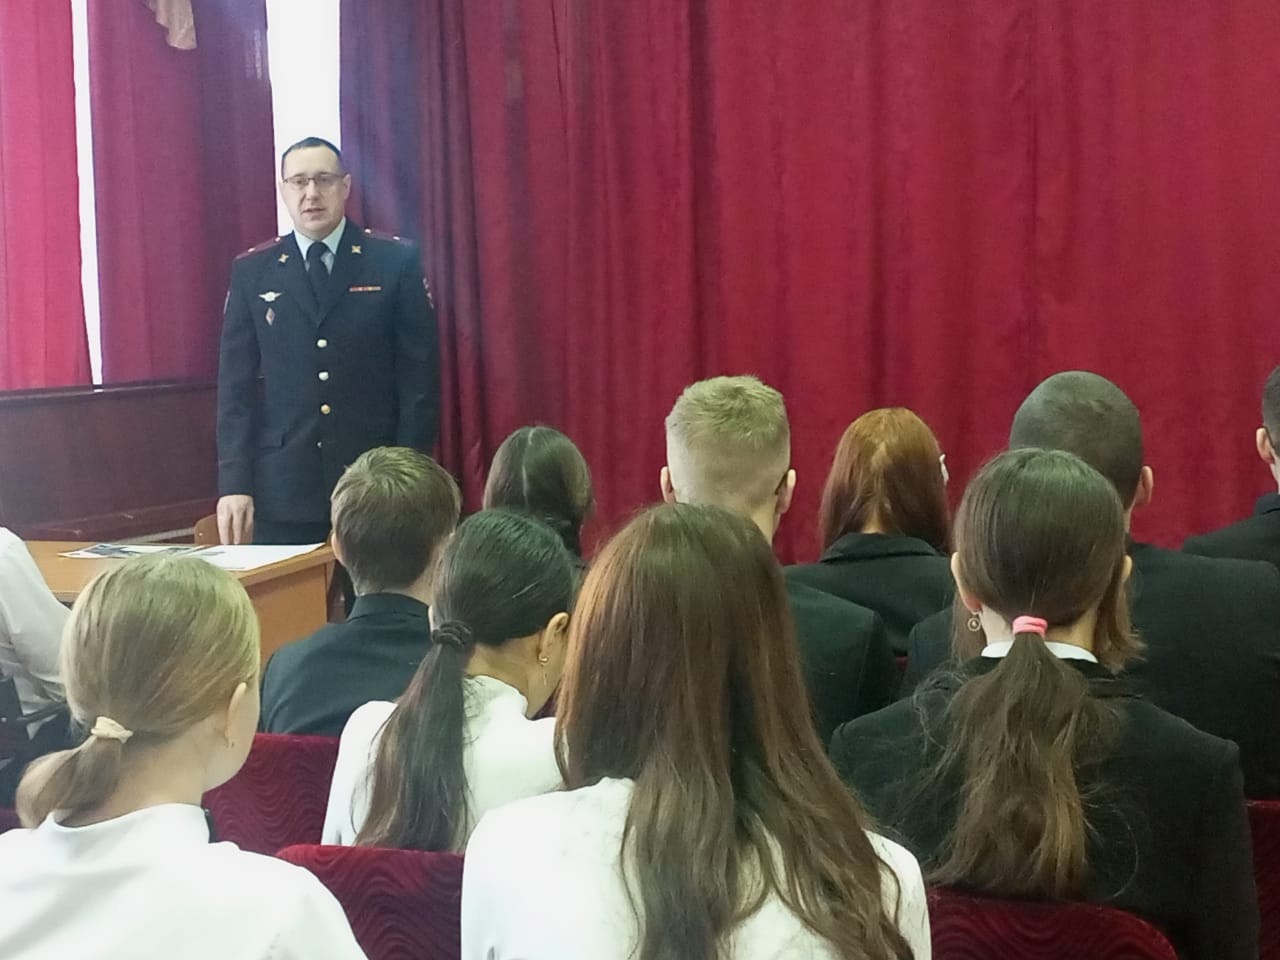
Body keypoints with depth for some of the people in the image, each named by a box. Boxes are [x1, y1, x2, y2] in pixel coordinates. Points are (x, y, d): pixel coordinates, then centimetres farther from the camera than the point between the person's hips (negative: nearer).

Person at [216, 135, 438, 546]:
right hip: (282, 488, 1)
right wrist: (234, 483, -2)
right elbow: (236, 385, 6)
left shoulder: (396, 261, 2)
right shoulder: (251, 271, 7)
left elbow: (419, 374, 0)